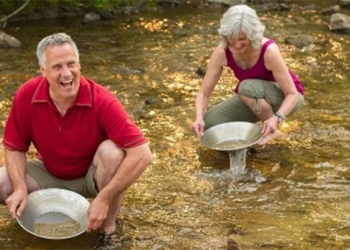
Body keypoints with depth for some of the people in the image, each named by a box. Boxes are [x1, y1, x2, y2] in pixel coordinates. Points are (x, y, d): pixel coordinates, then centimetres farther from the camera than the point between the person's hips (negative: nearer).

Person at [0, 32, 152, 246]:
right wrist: (21, 188, -26)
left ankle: (108, 228, -15)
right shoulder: (26, 96, -21)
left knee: (112, 151, -36)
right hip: (51, 174, 3)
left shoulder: (101, 100, -31)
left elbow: (142, 154, -36)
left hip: (93, 176, -3)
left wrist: (104, 198, -39)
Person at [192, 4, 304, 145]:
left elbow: (292, 94, -28)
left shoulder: (269, 51, -33)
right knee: (208, 123, -16)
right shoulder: (222, 52, -21)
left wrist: (276, 118, -47)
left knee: (248, 87, -36)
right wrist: (199, 117, -38)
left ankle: (270, 129, -11)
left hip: (285, 97, -4)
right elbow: (204, 93, -18)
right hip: (254, 98, 4)